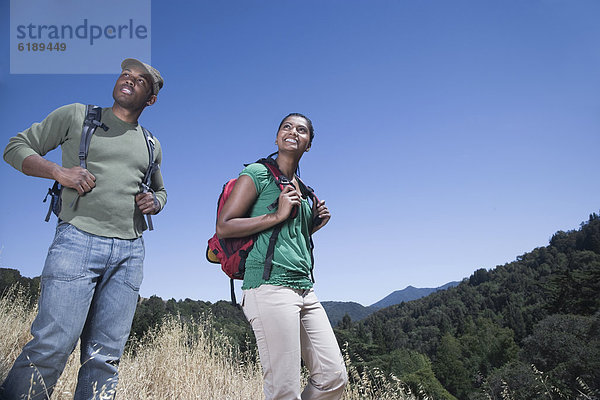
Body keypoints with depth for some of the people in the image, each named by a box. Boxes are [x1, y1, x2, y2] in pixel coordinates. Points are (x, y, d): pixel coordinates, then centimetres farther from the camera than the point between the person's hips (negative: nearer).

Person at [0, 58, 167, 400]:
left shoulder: (151, 146, 20)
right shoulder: (76, 115, 10)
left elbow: (160, 190, 33)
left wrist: (154, 201, 8)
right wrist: (59, 171, -9)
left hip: (130, 252, 4)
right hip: (78, 240, -3)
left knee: (105, 356, 2)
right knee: (52, 345, -11)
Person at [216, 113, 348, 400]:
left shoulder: (302, 189, 21)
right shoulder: (257, 174, 0)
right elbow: (223, 227, -8)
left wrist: (316, 224, 11)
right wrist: (277, 215, -12)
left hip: (305, 289, 8)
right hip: (270, 287, -8)